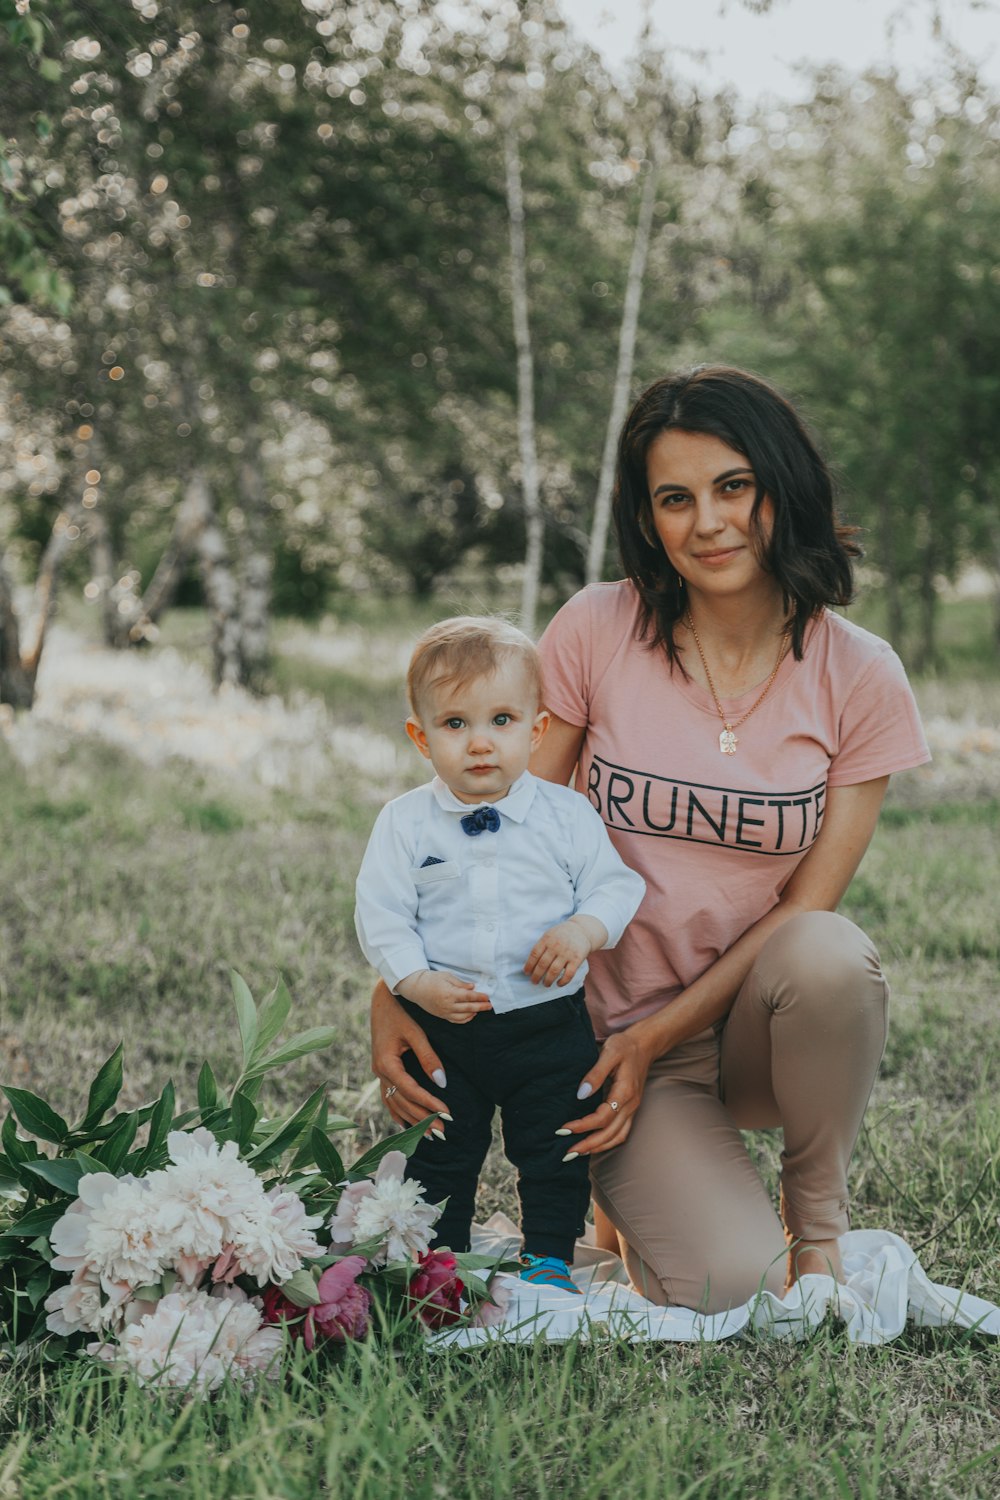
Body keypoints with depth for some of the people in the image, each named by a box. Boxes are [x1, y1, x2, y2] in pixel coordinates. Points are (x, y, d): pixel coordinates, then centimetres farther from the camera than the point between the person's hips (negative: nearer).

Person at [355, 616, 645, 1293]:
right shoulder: (404, 823, -4)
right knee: (440, 1154, 12)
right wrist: (418, 982, -18)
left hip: (549, 1022, 0)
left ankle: (549, 1256, 27)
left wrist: (583, 929, -19)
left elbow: (615, 886, 1)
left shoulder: (566, 814, -3)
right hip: (442, 1027, 0)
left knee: (554, 1150, 10)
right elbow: (382, 917, -5)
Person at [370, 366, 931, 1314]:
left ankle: (818, 1217, -5)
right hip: (618, 1026, -1)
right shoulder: (598, 632, -7)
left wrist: (659, 1037, -15)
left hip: (755, 1023, 1)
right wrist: (395, 992, -16)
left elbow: (806, 906, -5)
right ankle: (640, 1191, 14)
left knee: (831, 956, -35)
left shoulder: (859, 678, -5)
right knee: (724, 1289, -24)